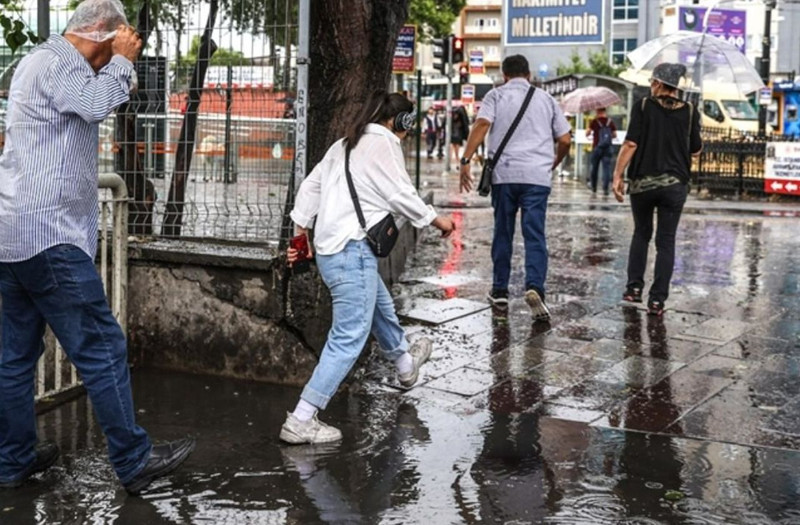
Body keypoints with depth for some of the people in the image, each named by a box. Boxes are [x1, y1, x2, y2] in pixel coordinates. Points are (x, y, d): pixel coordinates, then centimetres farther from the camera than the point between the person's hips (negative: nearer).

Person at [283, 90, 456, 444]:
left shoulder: (344, 145, 18)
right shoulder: (383, 143, -7)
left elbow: (310, 186, 19)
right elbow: (401, 196, -11)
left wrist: (301, 232, 22)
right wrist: (438, 220, 3)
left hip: (329, 249, 10)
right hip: (353, 251, -10)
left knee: (381, 309, 31)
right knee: (349, 338, -10)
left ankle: (405, 364, 57)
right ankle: (300, 421, -14)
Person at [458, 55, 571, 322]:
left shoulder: (496, 95, 8)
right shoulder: (546, 99, 15)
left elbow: (482, 124, -9)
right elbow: (565, 140, 13)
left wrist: (465, 160, -12)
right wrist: (553, 164, 30)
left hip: (504, 173, 0)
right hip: (538, 176, 1)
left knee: (503, 233, 12)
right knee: (535, 235, -3)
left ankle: (500, 290, 19)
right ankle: (534, 287, -22)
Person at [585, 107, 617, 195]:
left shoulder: (594, 121, -6)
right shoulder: (610, 122, 1)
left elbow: (587, 133, -4)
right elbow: (614, 135, 7)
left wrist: (591, 133, 18)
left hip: (597, 147, -1)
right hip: (608, 148, 1)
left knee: (594, 167, 14)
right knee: (606, 167, -1)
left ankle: (593, 187, 26)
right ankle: (605, 188, -11)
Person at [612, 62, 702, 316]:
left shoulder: (642, 106, -4)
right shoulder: (690, 112, 1)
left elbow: (630, 144, -11)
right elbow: (696, 150, 7)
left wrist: (617, 175, -8)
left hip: (642, 182, 0)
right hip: (674, 184, 0)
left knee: (641, 234, 20)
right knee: (666, 241, 4)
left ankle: (634, 286, 17)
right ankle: (657, 299, 1)